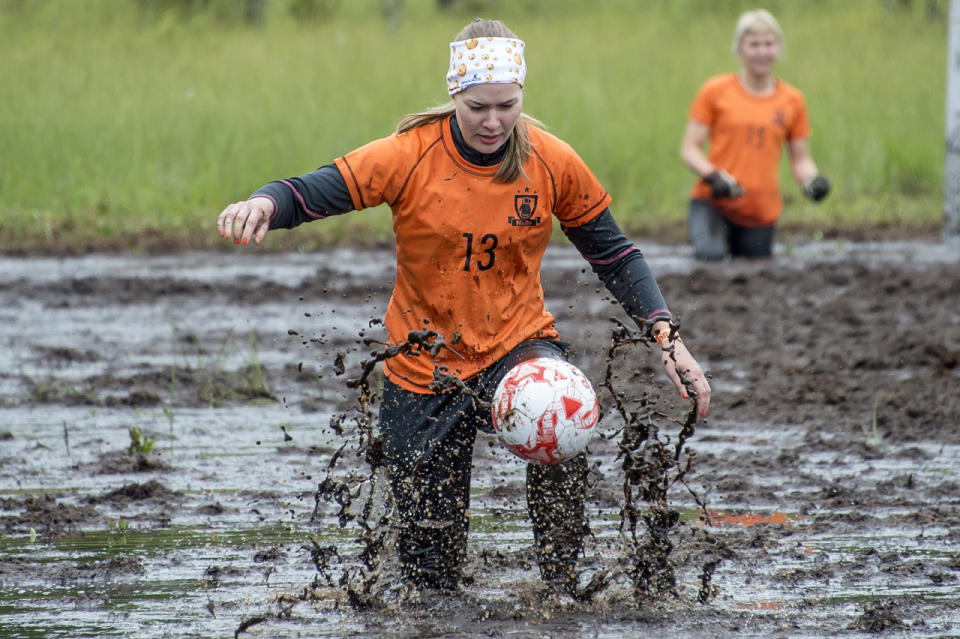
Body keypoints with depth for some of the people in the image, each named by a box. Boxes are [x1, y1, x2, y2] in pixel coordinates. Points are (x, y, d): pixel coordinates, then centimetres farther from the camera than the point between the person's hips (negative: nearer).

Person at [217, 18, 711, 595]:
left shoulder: (553, 162, -8)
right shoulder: (412, 156, -14)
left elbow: (612, 253, 2)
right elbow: (313, 192, -19)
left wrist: (667, 336, -8)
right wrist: (265, 204, -42)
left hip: (518, 341, 0)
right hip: (425, 366, 0)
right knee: (434, 571, 2)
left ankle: (562, 587, -21)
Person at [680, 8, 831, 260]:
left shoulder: (792, 100, 9)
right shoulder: (716, 91, 1)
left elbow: (801, 160, 13)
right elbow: (689, 149, 1)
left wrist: (811, 180, -9)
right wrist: (714, 176, -17)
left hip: (762, 211, 3)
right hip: (713, 202, -3)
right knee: (711, 255, -28)